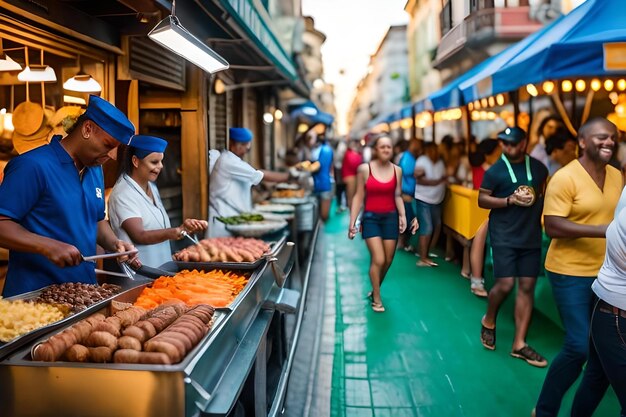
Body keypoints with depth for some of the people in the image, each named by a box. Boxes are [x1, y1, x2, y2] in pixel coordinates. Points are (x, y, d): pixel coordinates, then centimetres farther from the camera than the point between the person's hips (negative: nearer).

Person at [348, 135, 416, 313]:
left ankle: (375, 290, 35)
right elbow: (359, 197, -4)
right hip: (371, 218, -3)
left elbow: (398, 196, 5)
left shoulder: (397, 170, 3)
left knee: (388, 260, 9)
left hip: (391, 217, 3)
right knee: (378, 260, -12)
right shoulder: (364, 169, -6)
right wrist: (352, 221, -7)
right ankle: (376, 299, 7)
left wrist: (402, 216, -11)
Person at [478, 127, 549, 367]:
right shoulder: (495, 171, -4)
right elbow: (482, 199, -5)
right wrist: (510, 200, -18)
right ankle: (488, 321, 22)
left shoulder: (539, 167, 7)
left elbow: (547, 192, 22)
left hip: (531, 237, 4)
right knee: (505, 285, -10)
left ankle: (519, 344, 9)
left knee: (527, 287, 2)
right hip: (504, 237, -4)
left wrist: (540, 200, 0)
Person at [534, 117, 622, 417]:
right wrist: (604, 230, -26)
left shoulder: (616, 176, 6)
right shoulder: (565, 178, -15)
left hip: (605, 272, 7)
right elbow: (552, 227, -21)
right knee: (579, 346, -9)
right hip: (570, 272, -7)